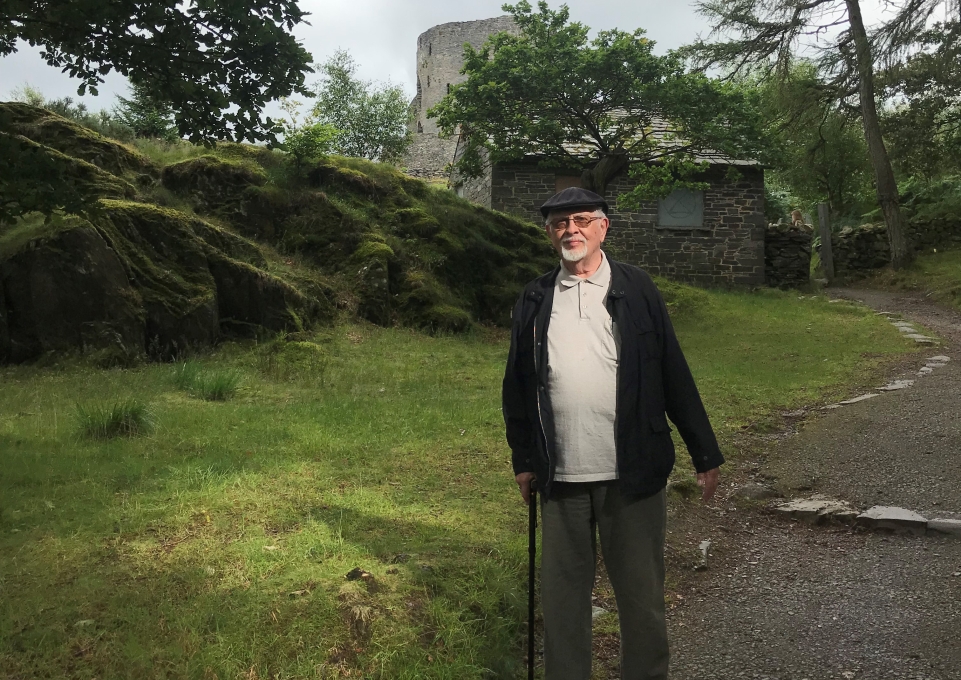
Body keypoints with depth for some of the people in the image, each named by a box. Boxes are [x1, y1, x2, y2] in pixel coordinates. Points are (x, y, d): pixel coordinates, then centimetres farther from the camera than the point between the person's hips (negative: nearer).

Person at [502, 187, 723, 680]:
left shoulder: (636, 290, 2)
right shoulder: (535, 301, 8)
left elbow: (674, 375, 0)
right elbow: (518, 385, 12)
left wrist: (705, 454, -1)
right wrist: (524, 459, 10)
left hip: (632, 472, -2)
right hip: (560, 477, 2)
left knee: (641, 595, 10)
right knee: (561, 596, 12)